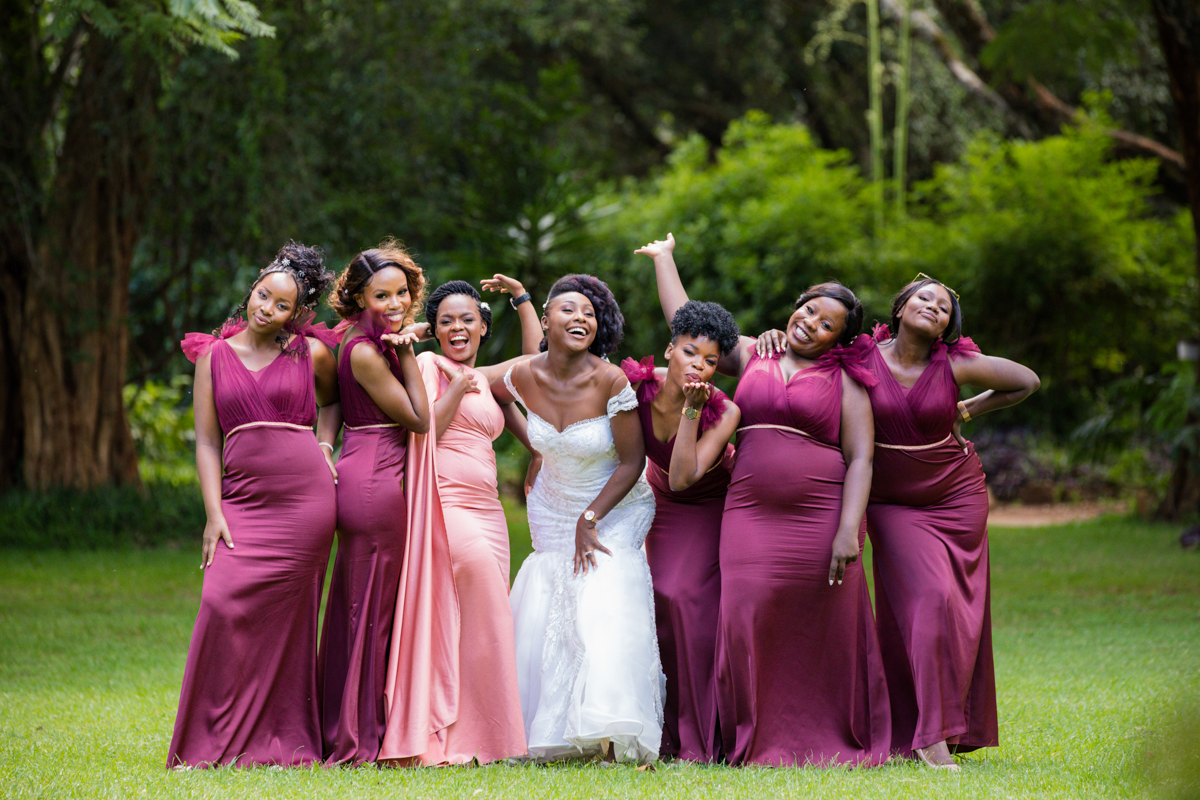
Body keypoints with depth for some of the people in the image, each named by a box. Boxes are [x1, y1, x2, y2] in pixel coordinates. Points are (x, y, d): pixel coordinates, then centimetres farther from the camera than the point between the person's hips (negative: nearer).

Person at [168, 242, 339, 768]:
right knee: (224, 606, -13)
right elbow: (207, 442, 6)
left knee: (282, 619, -4)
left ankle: (280, 741, 3)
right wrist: (214, 514, -3)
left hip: (305, 497, -1)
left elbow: (334, 399, 29)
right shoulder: (213, 355, 9)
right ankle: (216, 742, -5)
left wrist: (325, 444, 10)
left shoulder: (311, 353, 8)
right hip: (242, 496, 1)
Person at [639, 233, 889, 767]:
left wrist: (848, 531, -15)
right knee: (748, 621, -7)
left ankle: (830, 744, 10)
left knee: (826, 632, -1)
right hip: (751, 516, 3)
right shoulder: (751, 356, 15)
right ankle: (760, 742, 1)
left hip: (821, 518, -3)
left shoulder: (845, 381, 4)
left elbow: (860, 460, -3)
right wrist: (663, 259, 30)